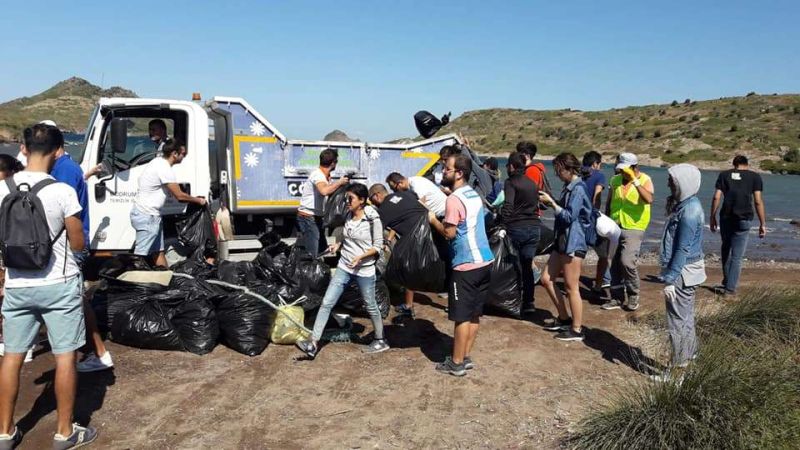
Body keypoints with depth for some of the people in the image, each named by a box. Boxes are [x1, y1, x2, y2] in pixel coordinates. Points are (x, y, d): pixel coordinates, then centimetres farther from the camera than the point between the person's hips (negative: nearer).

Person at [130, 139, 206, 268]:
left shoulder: (158, 161, 10)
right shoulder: (165, 169, -20)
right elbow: (179, 196, -16)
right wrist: (198, 201, -1)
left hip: (150, 214, 10)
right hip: (147, 216, -10)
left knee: (159, 252, 13)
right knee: (140, 255, -8)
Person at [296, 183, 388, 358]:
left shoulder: (373, 219, -15)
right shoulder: (348, 216, 4)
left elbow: (378, 247, -12)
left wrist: (361, 256, -24)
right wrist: (338, 245, 0)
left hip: (364, 270, -5)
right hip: (344, 267, 6)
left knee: (371, 306, 11)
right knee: (327, 303, -2)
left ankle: (381, 341, 31)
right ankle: (314, 343, 1)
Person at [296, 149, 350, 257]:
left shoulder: (325, 176, 10)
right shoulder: (318, 175, -21)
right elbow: (324, 191, -41)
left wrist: (343, 182, 3)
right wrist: (339, 182, -26)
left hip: (316, 218, 10)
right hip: (308, 217, -10)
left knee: (322, 247, 20)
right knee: (311, 254, -9)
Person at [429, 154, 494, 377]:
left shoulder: (454, 200, -14)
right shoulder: (475, 195, 14)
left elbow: (449, 233, -16)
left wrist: (432, 219, -1)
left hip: (466, 265, -9)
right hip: (484, 261, 9)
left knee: (462, 316, 0)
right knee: (474, 314, 14)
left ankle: (456, 363, 9)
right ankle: (465, 357, 23)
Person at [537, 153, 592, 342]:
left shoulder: (578, 189, -15)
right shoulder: (568, 187, 13)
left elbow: (569, 216, -20)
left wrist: (551, 202, -16)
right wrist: (551, 202, 4)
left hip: (573, 243, -10)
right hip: (562, 241, 10)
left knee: (571, 288, -2)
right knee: (547, 279, 12)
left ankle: (577, 330, 11)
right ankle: (564, 319, 25)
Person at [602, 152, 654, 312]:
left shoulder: (645, 180, -6)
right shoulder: (615, 180, 6)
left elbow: (649, 199, -26)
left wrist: (635, 181, -29)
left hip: (633, 228, -5)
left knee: (627, 261, -17)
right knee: (615, 265, 8)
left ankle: (633, 295, 4)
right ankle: (617, 298, 19)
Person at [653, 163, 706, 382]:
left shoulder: (689, 211, -22)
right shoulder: (686, 204, 9)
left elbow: (683, 249, -22)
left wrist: (670, 279, -20)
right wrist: (670, 275, 20)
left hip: (683, 273, -10)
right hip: (685, 271, 10)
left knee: (678, 322, 0)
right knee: (685, 319, 19)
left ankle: (676, 372, 10)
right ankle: (687, 358, 32)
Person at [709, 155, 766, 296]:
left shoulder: (724, 175, 8)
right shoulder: (755, 176, 4)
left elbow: (716, 197, 1)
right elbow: (758, 201, -3)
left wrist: (712, 218, 7)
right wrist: (763, 224, 0)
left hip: (726, 217, 2)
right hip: (743, 219, -1)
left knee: (726, 250, 20)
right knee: (737, 256, 3)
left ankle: (726, 283, 25)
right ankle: (730, 288, 4)